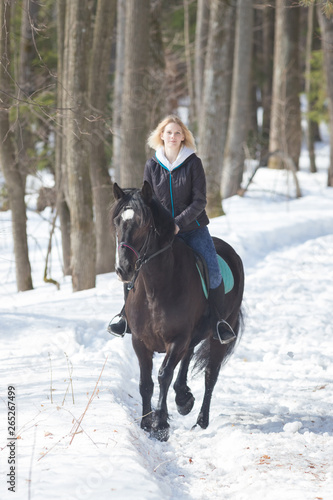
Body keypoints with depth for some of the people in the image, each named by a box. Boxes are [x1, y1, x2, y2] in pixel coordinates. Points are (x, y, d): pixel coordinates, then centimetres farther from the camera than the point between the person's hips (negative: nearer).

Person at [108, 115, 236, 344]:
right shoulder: (152, 165, 2)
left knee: (213, 273, -16)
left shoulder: (194, 163, -6)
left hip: (192, 227, -2)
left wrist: (179, 223, -20)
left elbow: (200, 201, -9)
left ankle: (220, 321, 3)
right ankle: (126, 314, 9)